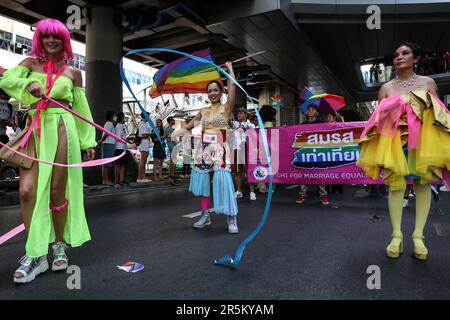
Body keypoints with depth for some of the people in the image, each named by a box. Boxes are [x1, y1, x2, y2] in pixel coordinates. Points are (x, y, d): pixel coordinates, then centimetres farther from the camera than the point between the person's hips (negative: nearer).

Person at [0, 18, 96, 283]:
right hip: (35, 129, 2)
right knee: (27, 190, -9)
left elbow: (82, 107, 10)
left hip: (62, 129, -1)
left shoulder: (73, 72, 12)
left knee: (57, 191, 0)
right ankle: (36, 254, 1)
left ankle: (60, 246, 17)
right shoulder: (31, 62, 15)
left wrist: (89, 141, 6)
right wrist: (29, 85, -22)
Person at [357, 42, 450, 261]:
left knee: (423, 184, 0)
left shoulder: (428, 83, 10)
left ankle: (418, 236, 9)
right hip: (395, 140, -1)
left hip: (424, 139, 1)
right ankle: (396, 235, 4)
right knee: (396, 184, -6)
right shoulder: (386, 87, 10)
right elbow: (378, 118, 9)